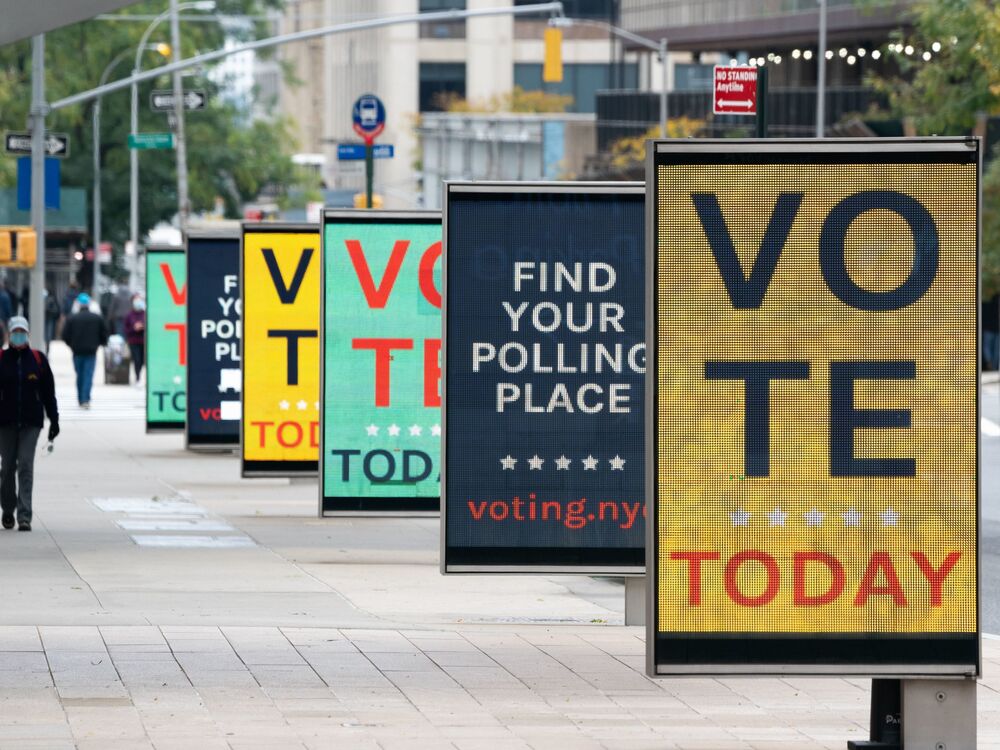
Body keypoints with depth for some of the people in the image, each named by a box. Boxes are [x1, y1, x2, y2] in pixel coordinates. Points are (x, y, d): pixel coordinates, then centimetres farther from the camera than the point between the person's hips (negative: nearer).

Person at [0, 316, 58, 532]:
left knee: (26, 467, -9)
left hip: (31, 422, -1)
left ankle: (24, 516, -12)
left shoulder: (38, 359, 4)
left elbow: (48, 392, 7)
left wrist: (54, 421, 5)